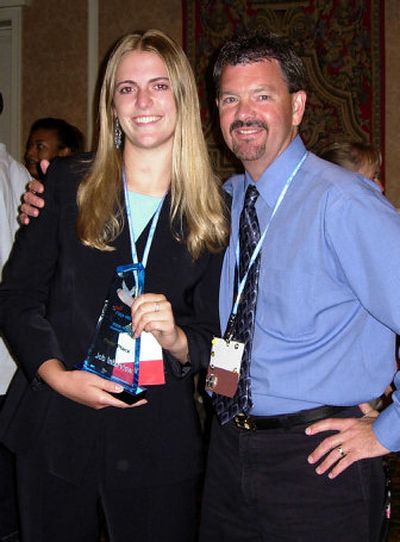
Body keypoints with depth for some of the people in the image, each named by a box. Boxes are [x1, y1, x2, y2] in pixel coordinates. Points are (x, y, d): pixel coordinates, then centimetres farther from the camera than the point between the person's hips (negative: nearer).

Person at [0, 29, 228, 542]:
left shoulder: (213, 212, 2)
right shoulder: (66, 184, 1)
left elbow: (213, 335, 4)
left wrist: (175, 338, -18)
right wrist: (57, 374, -14)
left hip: (159, 440, 0)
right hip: (55, 431, 1)